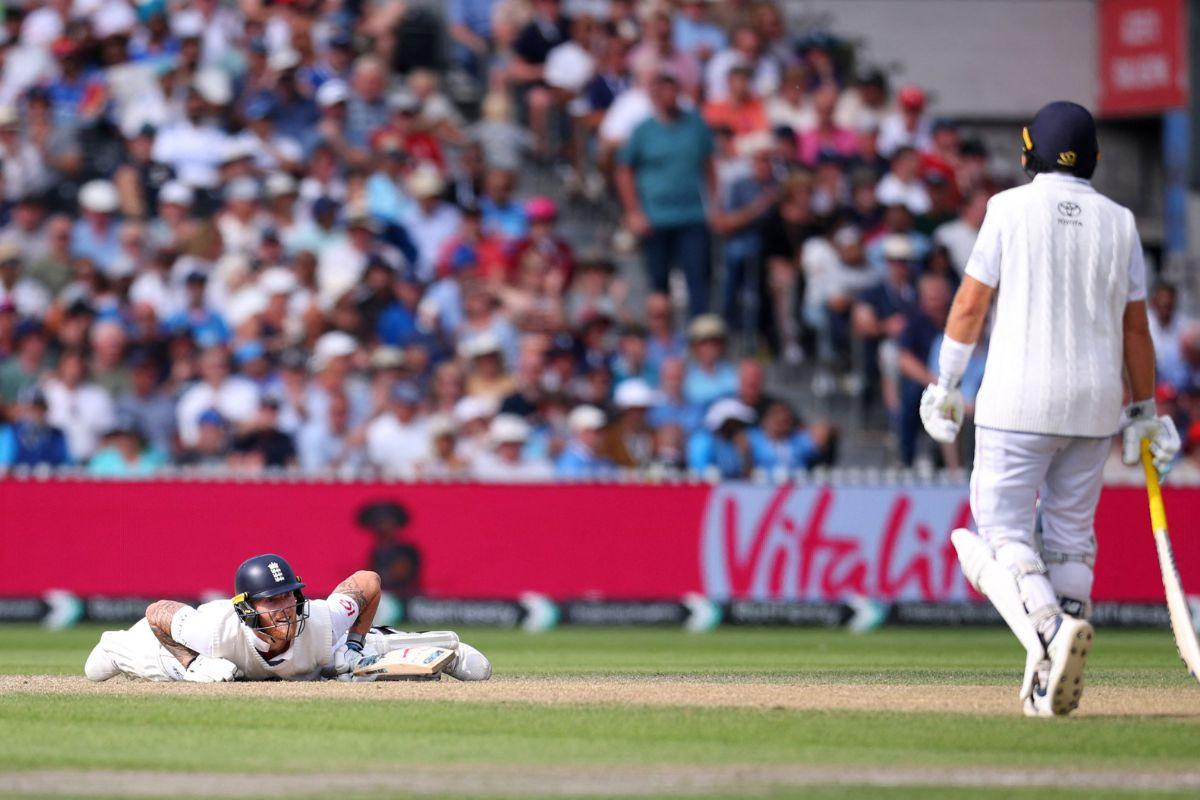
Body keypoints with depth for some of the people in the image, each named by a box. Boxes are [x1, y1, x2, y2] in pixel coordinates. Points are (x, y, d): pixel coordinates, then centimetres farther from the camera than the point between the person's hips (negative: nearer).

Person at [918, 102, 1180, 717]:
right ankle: (1053, 685, 5)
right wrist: (1144, 411, 15)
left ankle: (1049, 626, -29)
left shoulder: (1011, 209, -3)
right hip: (1094, 402, 4)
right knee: (1071, 534, 10)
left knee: (1001, 528, -2)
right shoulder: (1118, 221, 6)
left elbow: (971, 304, -3)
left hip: (1018, 400, -4)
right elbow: (1135, 326, 8)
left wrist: (946, 385, 6)